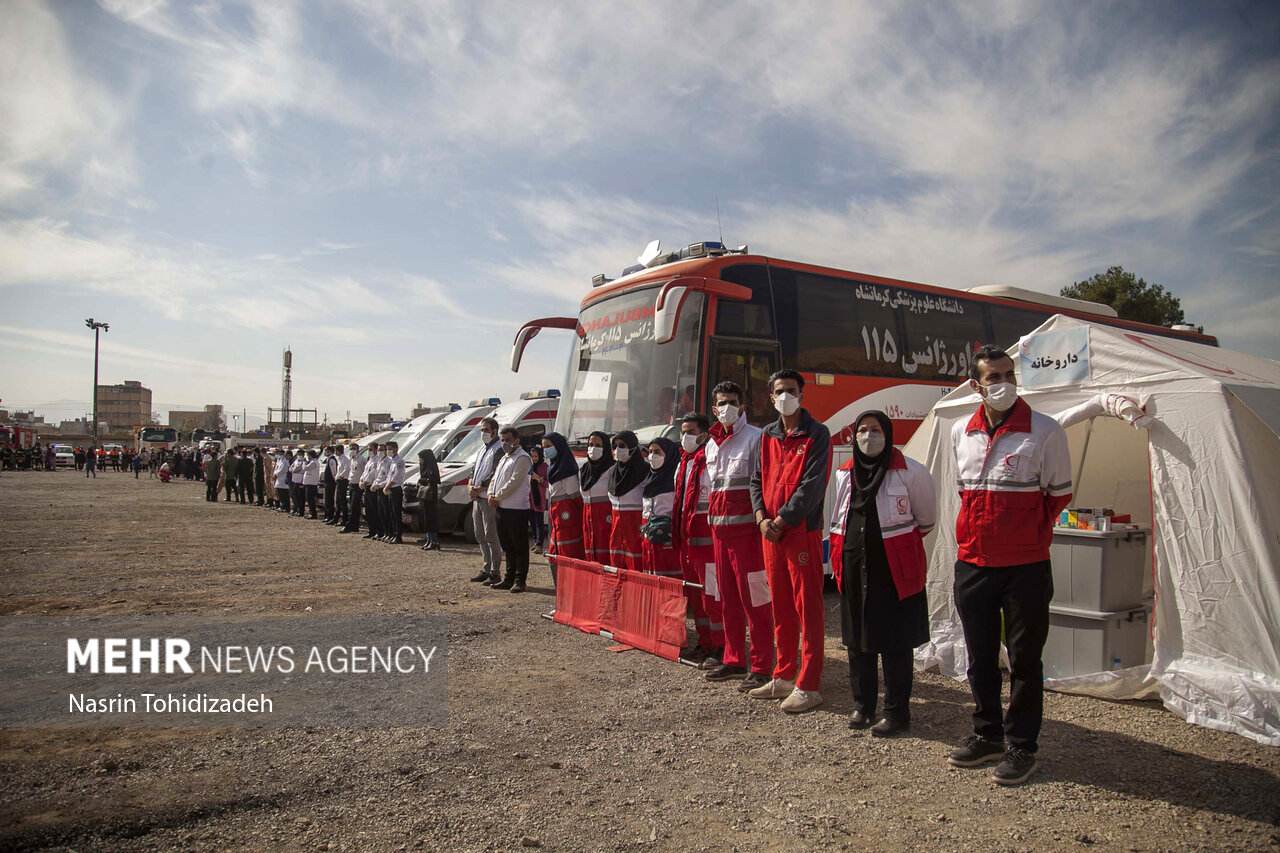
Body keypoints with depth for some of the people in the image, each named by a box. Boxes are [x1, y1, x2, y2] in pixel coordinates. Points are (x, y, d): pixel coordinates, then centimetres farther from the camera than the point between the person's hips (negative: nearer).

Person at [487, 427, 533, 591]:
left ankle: (520, 581, 1)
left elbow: (514, 482, -17)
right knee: (508, 547, 15)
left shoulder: (522, 458, -9)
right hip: (502, 508, 10)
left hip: (517, 509, -9)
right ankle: (509, 579, 23)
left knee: (520, 548, -3)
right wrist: (491, 495, 1)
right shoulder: (504, 458, 22)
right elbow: (494, 478, 20)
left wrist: (498, 497, -12)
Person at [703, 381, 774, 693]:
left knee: (754, 597, -6)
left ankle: (761, 667, 1)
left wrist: (762, 519, -15)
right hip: (719, 526, 7)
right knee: (727, 598, 12)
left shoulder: (755, 437, -3)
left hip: (745, 525, -7)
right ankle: (734, 661, 21)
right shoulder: (712, 444, 18)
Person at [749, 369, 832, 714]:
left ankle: (808, 686, 4)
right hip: (771, 532, 6)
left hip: (802, 530, -6)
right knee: (781, 608, 13)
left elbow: (812, 485, -14)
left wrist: (781, 521, -14)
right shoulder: (768, 436, 15)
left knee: (808, 608, -2)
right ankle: (784, 677, 23)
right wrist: (762, 518, -3)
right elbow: (757, 479, 14)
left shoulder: (816, 434, -5)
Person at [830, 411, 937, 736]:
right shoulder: (845, 473, 8)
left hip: (894, 570, -5)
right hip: (853, 568, 5)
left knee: (895, 643, 2)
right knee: (857, 639, 13)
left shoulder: (910, 472, -8)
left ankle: (896, 712, 15)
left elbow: (926, 520, 4)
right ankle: (862, 704, 28)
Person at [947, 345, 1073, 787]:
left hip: (1026, 566, -4)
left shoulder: (1045, 431, -8)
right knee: (980, 656, 14)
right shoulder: (960, 433, 6)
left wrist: (1027, 534, 4)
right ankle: (987, 736, 29)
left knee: (1024, 658, 5)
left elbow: (1058, 495, 1)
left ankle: (1022, 746, 19)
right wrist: (979, 534, 12)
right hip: (972, 564, 5)